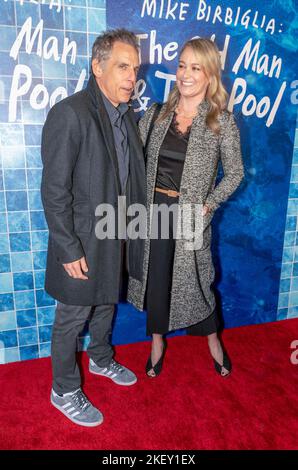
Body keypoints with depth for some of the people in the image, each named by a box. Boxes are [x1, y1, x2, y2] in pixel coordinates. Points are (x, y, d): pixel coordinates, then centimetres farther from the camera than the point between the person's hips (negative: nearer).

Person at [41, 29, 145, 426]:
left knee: (106, 302, 25)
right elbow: (54, 191, -20)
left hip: (117, 234, 8)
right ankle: (64, 391, 33)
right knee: (73, 317, 10)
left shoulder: (127, 114, 5)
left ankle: (101, 359, 51)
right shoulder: (70, 114, -19)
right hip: (83, 239, -7)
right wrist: (69, 250, -19)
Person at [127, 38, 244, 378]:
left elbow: (234, 172, 0)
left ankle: (213, 341, 39)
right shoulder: (155, 114, 2)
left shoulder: (222, 121, -5)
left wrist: (207, 205, -10)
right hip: (153, 211, 3)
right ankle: (157, 341, 37)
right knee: (155, 279, 13)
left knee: (195, 281, 11)